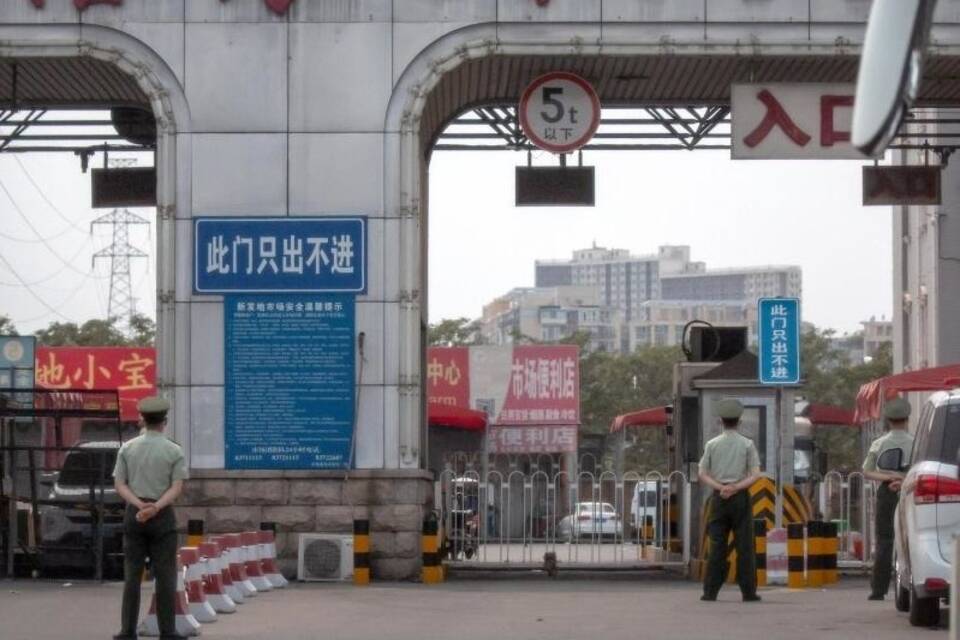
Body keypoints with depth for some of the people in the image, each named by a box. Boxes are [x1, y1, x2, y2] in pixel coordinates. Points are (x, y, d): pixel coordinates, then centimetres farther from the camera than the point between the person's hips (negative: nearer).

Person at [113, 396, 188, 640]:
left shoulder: (127, 448, 5)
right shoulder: (174, 451, -1)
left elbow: (119, 485, -2)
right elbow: (177, 487, -11)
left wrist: (140, 505, -13)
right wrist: (156, 507, -19)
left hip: (134, 515, 2)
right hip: (162, 516, -2)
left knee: (132, 574, 4)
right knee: (165, 575, -1)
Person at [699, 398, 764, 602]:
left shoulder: (712, 444, 5)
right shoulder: (747, 444, 1)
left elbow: (703, 475, 1)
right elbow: (755, 475, -7)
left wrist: (720, 487, -8)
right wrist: (735, 487, -12)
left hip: (718, 497, 1)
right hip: (741, 496, -1)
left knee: (717, 545, 2)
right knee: (744, 545, 1)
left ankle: (710, 591, -2)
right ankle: (748, 591, -2)